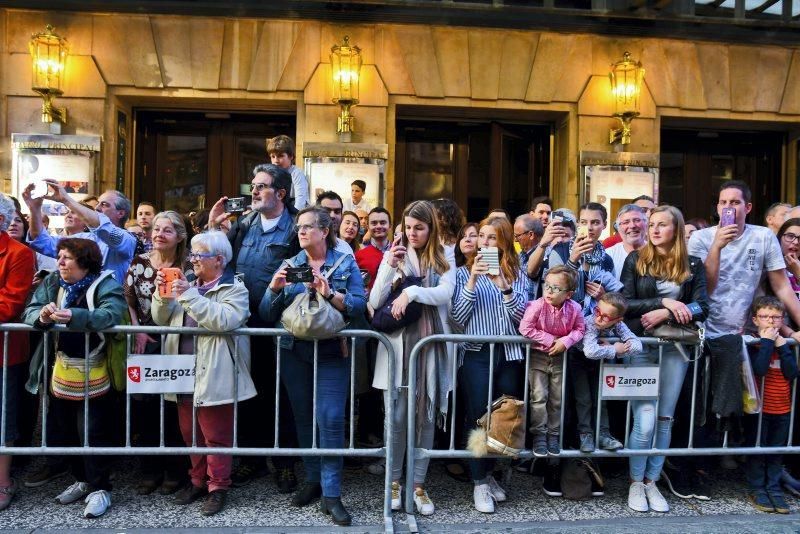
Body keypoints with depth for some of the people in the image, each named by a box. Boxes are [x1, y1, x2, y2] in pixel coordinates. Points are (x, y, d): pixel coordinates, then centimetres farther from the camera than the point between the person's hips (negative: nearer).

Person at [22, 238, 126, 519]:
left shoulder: (104, 284, -13)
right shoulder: (51, 282, 5)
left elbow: (112, 313, -29)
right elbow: (29, 311, -1)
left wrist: (74, 316, -42)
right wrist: (42, 316, -24)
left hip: (93, 375, -7)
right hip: (60, 372, 7)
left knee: (93, 433, 2)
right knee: (65, 431, 19)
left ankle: (100, 488, 17)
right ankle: (83, 479, 37)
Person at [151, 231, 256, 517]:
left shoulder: (234, 289, -6)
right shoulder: (188, 284, 14)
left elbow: (224, 321, -24)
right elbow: (161, 320, 12)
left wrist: (189, 295, -23)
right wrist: (162, 294, -6)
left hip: (213, 376, -7)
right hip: (184, 374, 7)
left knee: (216, 435, 2)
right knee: (190, 433, 17)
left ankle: (218, 487, 17)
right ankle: (198, 480, 33)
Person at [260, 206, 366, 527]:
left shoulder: (346, 263, 1)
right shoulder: (290, 265, 7)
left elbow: (359, 305, -11)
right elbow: (267, 314, 3)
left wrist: (330, 294, -24)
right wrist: (274, 289, -15)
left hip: (332, 354, -3)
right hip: (295, 353, 3)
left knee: (330, 420, -7)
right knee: (303, 418, 12)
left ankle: (331, 495, 3)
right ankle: (313, 480, 29)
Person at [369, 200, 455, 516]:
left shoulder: (444, 259, 6)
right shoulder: (393, 255, 4)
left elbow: (446, 293, -11)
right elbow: (374, 303, -2)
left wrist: (412, 292, -21)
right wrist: (389, 267, -13)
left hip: (431, 345, 1)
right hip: (397, 344, 0)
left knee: (426, 417, 8)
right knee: (396, 418, 4)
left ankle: (418, 485, 21)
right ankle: (394, 481, 22)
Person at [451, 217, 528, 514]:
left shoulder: (517, 275, 10)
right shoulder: (464, 272, 4)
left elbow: (520, 316, -2)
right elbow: (457, 317, -5)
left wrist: (503, 285, -15)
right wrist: (472, 281, -14)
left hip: (509, 354, 3)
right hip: (476, 354, -2)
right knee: (479, 416, -2)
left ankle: (489, 472, 30)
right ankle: (479, 482, 13)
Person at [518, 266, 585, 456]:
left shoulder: (574, 309, -16)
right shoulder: (537, 306, -24)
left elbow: (579, 329, -4)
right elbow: (525, 328, -24)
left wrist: (565, 341, -22)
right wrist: (549, 339, -23)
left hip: (559, 357, 3)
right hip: (538, 355, -3)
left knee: (557, 398, 11)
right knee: (539, 396, -4)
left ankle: (553, 433, 26)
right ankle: (539, 434, 11)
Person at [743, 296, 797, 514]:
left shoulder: (785, 344, 5)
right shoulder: (752, 343, -9)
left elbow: (792, 373, -8)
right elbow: (759, 369, -26)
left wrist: (782, 345, -14)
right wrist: (767, 341, -22)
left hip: (783, 408, 4)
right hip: (759, 407, -4)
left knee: (777, 450, 12)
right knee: (756, 448, 4)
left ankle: (774, 488, 22)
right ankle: (756, 489, 16)